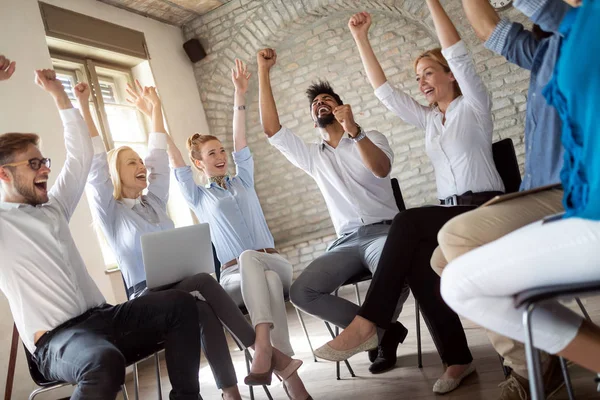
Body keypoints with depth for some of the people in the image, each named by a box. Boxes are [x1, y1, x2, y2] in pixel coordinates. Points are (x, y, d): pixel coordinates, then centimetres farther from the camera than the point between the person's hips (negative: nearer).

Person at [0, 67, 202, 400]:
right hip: (56, 339, -7)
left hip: (100, 317, 7)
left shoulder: (52, 209, 19)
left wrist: (58, 93, 20)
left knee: (179, 302, -12)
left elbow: (81, 154, 22)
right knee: (105, 362, -39)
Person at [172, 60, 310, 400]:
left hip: (275, 263, 1)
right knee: (266, 280, -38)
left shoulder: (243, 181, 20)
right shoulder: (198, 197, 15)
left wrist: (240, 95, 5)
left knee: (249, 258, -37)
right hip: (235, 275, -1)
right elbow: (176, 161, 5)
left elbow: (241, 143, 12)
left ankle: (264, 349, -53)